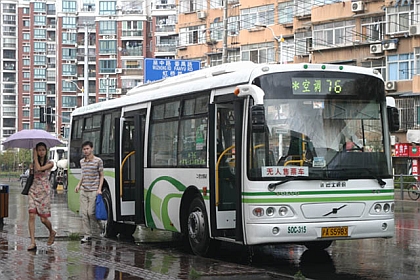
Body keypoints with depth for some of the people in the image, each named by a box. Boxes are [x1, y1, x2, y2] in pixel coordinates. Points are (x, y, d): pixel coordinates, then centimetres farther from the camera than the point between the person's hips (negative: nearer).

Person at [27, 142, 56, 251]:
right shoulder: (33, 163, 10)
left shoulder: (50, 163, -2)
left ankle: (52, 232, 32)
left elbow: (39, 168, -17)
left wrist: (35, 157, -8)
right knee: (31, 216, -11)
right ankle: (32, 243, -12)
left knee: (43, 218, -1)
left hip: (44, 192, -3)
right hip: (33, 190, 3)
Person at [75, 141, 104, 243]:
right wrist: (79, 184, 9)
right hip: (83, 191, 5)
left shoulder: (98, 161, -4)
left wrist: (99, 189, -10)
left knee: (91, 212, -10)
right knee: (84, 213, 0)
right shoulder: (82, 162, 12)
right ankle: (87, 235, 6)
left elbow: (101, 176, 0)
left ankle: (101, 229, 13)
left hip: (93, 191, -5)